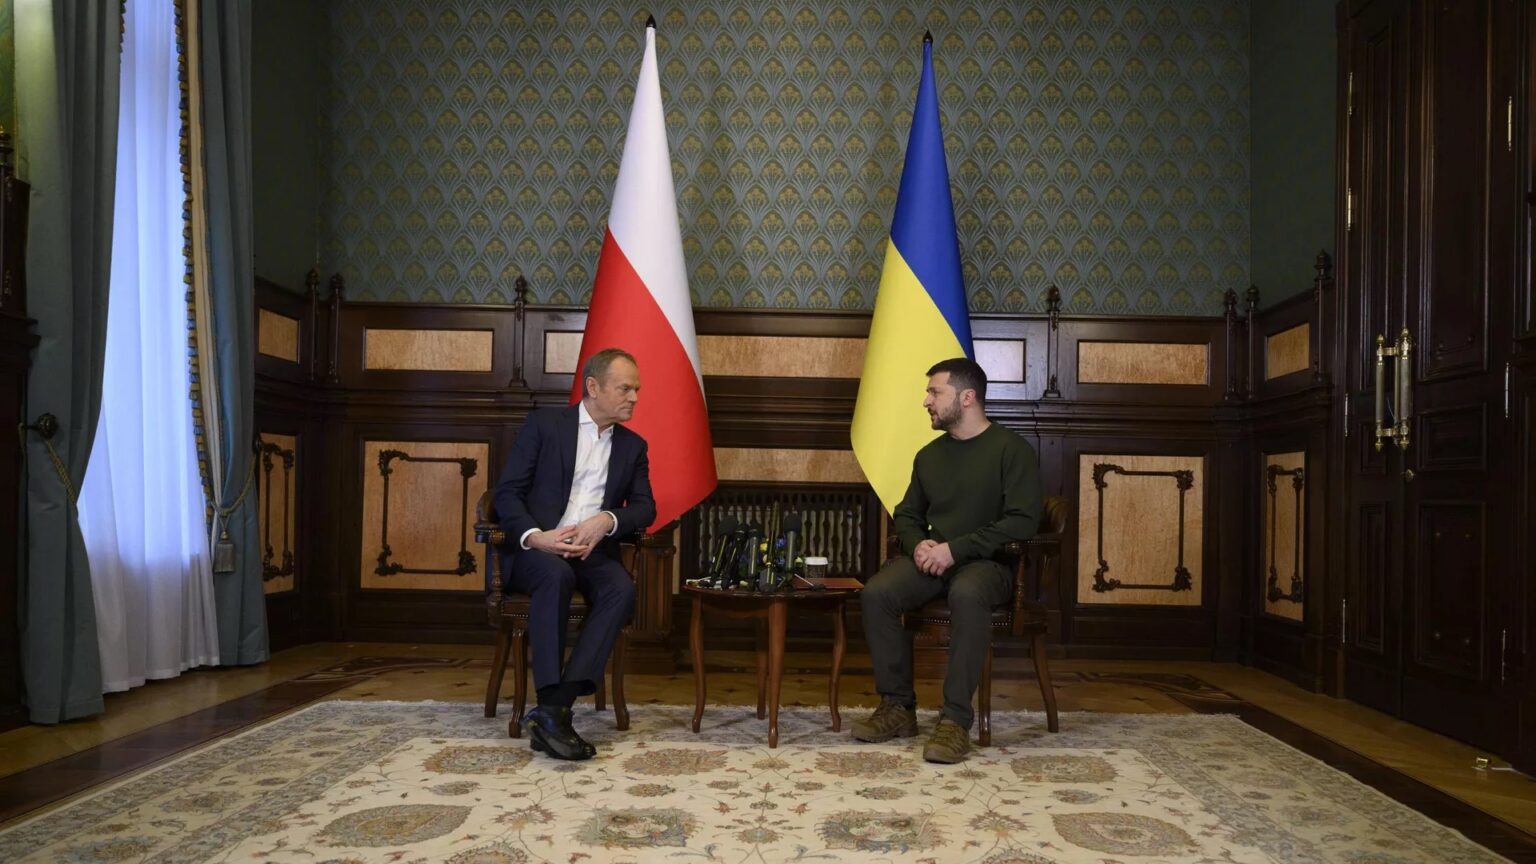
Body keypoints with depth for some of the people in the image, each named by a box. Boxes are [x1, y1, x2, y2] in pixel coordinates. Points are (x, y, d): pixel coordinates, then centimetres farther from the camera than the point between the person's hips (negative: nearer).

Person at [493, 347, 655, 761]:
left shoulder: (633, 446, 16)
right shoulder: (545, 423, 5)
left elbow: (645, 508, 8)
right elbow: (507, 493, -2)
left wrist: (606, 521, -15)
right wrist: (534, 536, -21)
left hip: (593, 551, 3)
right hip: (537, 548, -3)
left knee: (622, 589, -30)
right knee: (557, 575, -38)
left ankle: (554, 708, -36)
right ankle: (552, 707, -38)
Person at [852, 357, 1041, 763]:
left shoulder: (1012, 450, -4)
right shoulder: (929, 455, 16)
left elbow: (1022, 521, -13)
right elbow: (906, 514, 24)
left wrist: (955, 548, -19)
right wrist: (918, 544, -1)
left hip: (987, 562, -5)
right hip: (931, 559, 5)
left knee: (966, 594, -40)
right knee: (876, 593, -24)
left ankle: (956, 720, -32)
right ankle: (898, 708, -12)